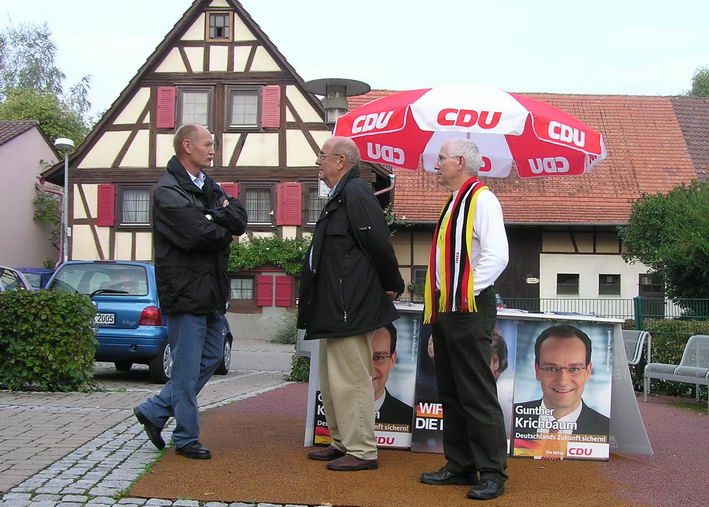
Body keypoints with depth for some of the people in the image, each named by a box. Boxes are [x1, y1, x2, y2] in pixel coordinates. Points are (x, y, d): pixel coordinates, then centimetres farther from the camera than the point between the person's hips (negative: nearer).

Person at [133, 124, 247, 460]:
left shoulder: (208, 186, 15)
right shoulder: (168, 192, -12)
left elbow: (240, 219, 3)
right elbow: (199, 234, -23)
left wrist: (218, 215, -16)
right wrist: (226, 230, -4)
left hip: (211, 293, 9)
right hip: (186, 291, -9)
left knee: (211, 358, 15)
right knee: (188, 368, 0)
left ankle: (154, 412, 25)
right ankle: (186, 438, 13)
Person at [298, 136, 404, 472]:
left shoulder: (355, 193, -16)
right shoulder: (338, 196, 16)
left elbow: (379, 245, -18)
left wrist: (392, 287, -8)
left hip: (349, 307, -11)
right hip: (334, 308, 11)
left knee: (350, 380, -5)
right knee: (332, 380, 17)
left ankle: (362, 452, 4)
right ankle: (343, 443, 28)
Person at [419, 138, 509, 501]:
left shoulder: (481, 199, -10)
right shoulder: (454, 202, 19)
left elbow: (497, 254, -20)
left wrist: (467, 291, -18)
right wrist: (437, 304, 17)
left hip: (469, 309, -10)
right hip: (444, 309, 10)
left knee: (477, 395, -6)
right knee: (450, 394, 12)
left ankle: (492, 473, 1)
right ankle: (460, 466, 21)